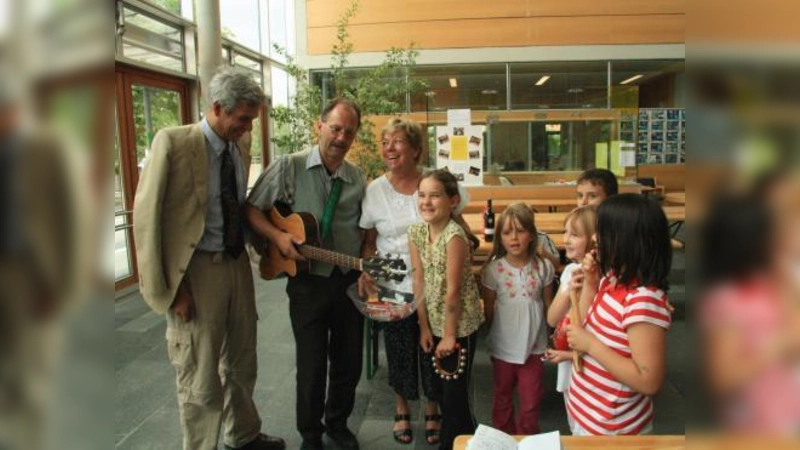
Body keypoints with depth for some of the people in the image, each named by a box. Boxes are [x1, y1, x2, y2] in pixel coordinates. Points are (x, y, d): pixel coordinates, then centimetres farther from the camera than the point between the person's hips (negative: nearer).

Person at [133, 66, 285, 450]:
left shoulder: (241, 143, 5)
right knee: (201, 377, 6)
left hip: (237, 263, 7)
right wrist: (166, 289, -14)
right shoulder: (172, 142, -14)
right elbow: (146, 217, -14)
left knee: (241, 363, 22)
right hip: (196, 270, -6)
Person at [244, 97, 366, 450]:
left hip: (350, 281, 3)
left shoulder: (358, 178, 4)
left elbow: (367, 229, 10)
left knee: (349, 363, 14)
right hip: (308, 280, -3)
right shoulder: (290, 167, -6)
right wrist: (278, 237, -17)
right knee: (311, 366, 7)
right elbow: (251, 210, -2)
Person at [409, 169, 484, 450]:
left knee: (455, 395, 3)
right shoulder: (416, 232, -2)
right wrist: (424, 327, 0)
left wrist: (450, 335, -15)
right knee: (444, 391, 18)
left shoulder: (454, 236, -22)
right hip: (435, 323, 6)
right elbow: (419, 281, -1)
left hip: (460, 325, -6)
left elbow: (452, 290, -20)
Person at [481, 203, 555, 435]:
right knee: (502, 397, 20)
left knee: (531, 399, 16)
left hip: (534, 344, 1)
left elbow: (548, 305, 2)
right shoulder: (493, 269, -14)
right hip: (503, 345, -1)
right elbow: (488, 311, -3)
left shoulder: (544, 267, -10)